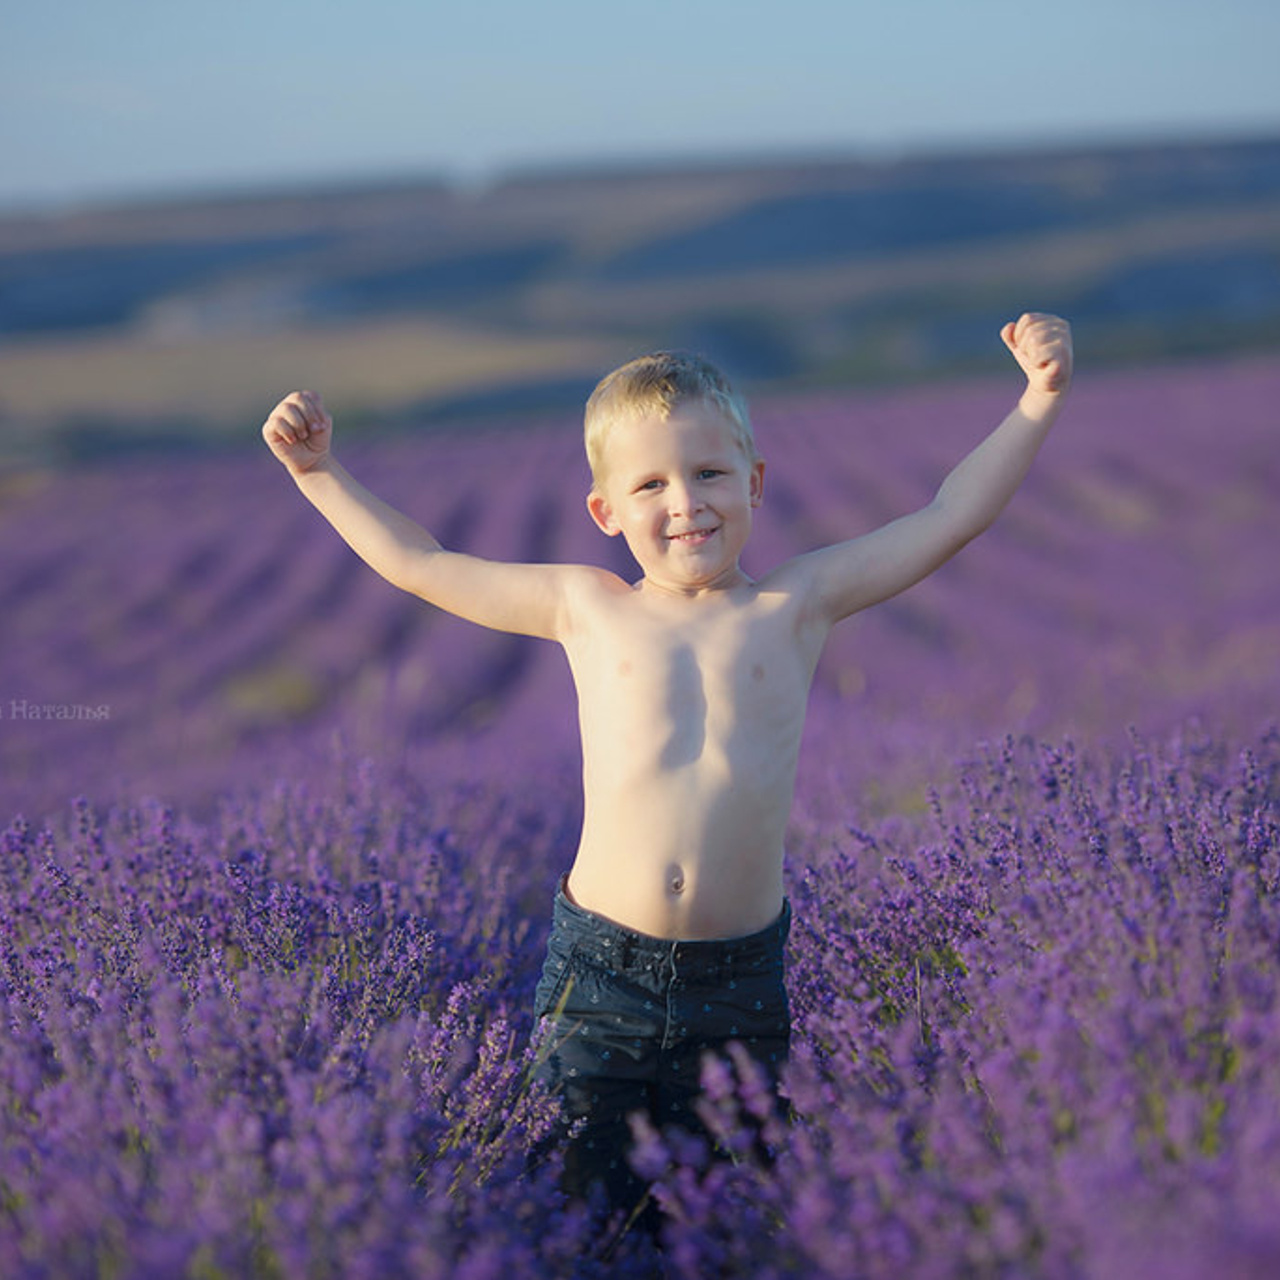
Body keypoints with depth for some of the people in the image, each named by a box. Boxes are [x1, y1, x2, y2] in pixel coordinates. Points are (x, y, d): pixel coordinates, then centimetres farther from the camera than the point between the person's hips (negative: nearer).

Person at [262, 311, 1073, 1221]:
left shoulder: (794, 605, 4)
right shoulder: (587, 608, 5)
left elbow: (950, 517, 5)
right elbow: (417, 563, 14)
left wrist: (1038, 400, -1)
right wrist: (319, 471, 14)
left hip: (739, 981, 0)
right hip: (600, 967, 0)